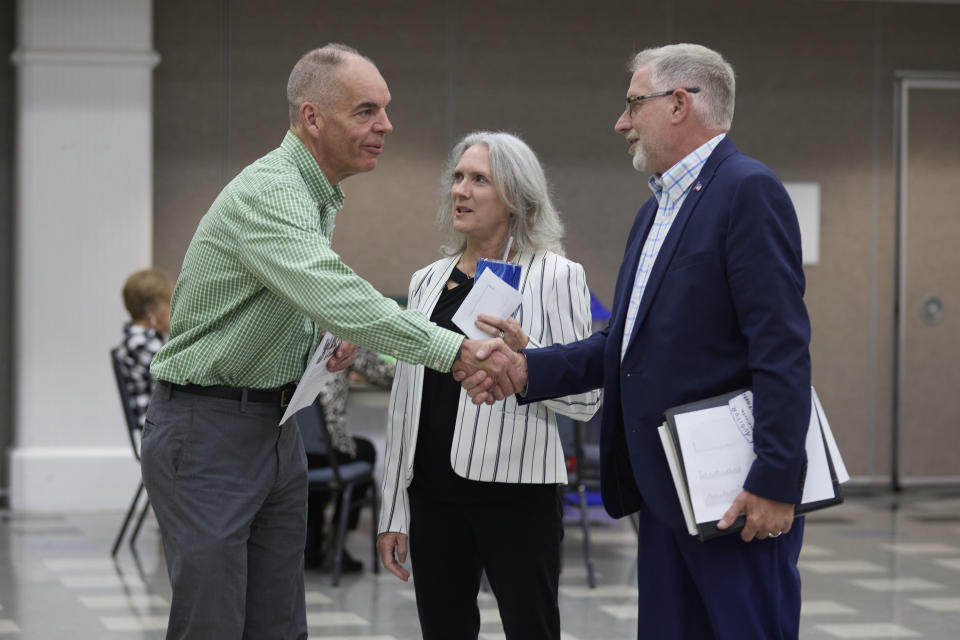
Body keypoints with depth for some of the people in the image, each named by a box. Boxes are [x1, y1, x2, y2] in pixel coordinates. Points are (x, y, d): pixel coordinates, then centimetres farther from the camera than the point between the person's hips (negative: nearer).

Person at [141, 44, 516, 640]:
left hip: (277, 424, 9)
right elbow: (336, 295, -36)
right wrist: (457, 349, -41)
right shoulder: (266, 193, -21)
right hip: (207, 428, -9)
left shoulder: (320, 197, 12)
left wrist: (323, 338, 3)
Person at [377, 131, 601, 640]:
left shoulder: (554, 276, -4)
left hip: (517, 496, -5)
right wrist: (392, 511, 11)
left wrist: (525, 354, -24)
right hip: (434, 496, 5)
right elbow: (405, 400, 13)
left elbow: (585, 399, -7)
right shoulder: (428, 281, 11)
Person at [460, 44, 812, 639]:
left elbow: (782, 349, -18)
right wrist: (527, 369, 7)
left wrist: (775, 481, -23)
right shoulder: (656, 213, 20)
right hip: (665, 491, 9)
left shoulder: (748, 191, -11)